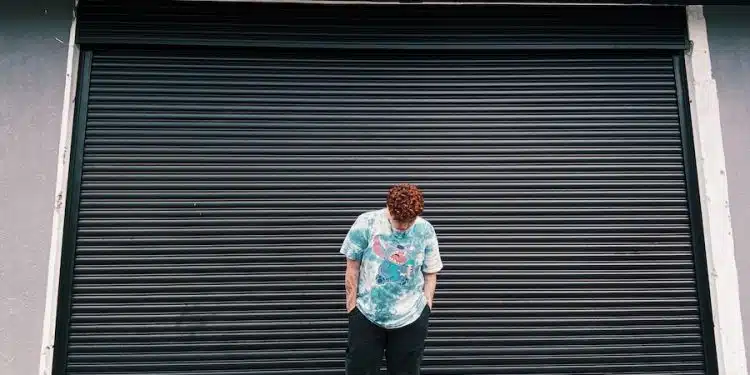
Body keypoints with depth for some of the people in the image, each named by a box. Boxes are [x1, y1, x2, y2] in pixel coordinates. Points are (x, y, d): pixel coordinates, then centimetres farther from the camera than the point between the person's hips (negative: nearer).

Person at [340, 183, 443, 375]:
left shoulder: (426, 230, -6)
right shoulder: (366, 223, -12)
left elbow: (430, 272, 3)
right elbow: (353, 266, -5)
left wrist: (427, 305, 0)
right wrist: (352, 303, -2)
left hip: (412, 317, 2)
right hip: (366, 314, -1)